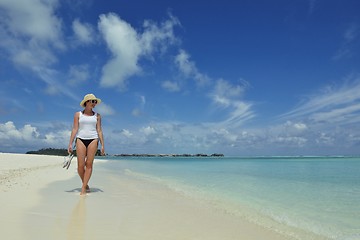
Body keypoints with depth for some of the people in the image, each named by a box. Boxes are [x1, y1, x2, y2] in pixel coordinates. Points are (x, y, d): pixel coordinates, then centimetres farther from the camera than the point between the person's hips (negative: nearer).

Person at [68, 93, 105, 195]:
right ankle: (85, 184, 20)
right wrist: (70, 144, -4)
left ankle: (83, 188, 1)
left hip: (93, 140, 1)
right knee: (80, 166, -4)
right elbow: (75, 129, 3)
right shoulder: (78, 114, 7)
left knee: (89, 164, -5)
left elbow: (99, 131, 7)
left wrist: (102, 145, 1)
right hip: (81, 140, 0)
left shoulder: (97, 116, 10)